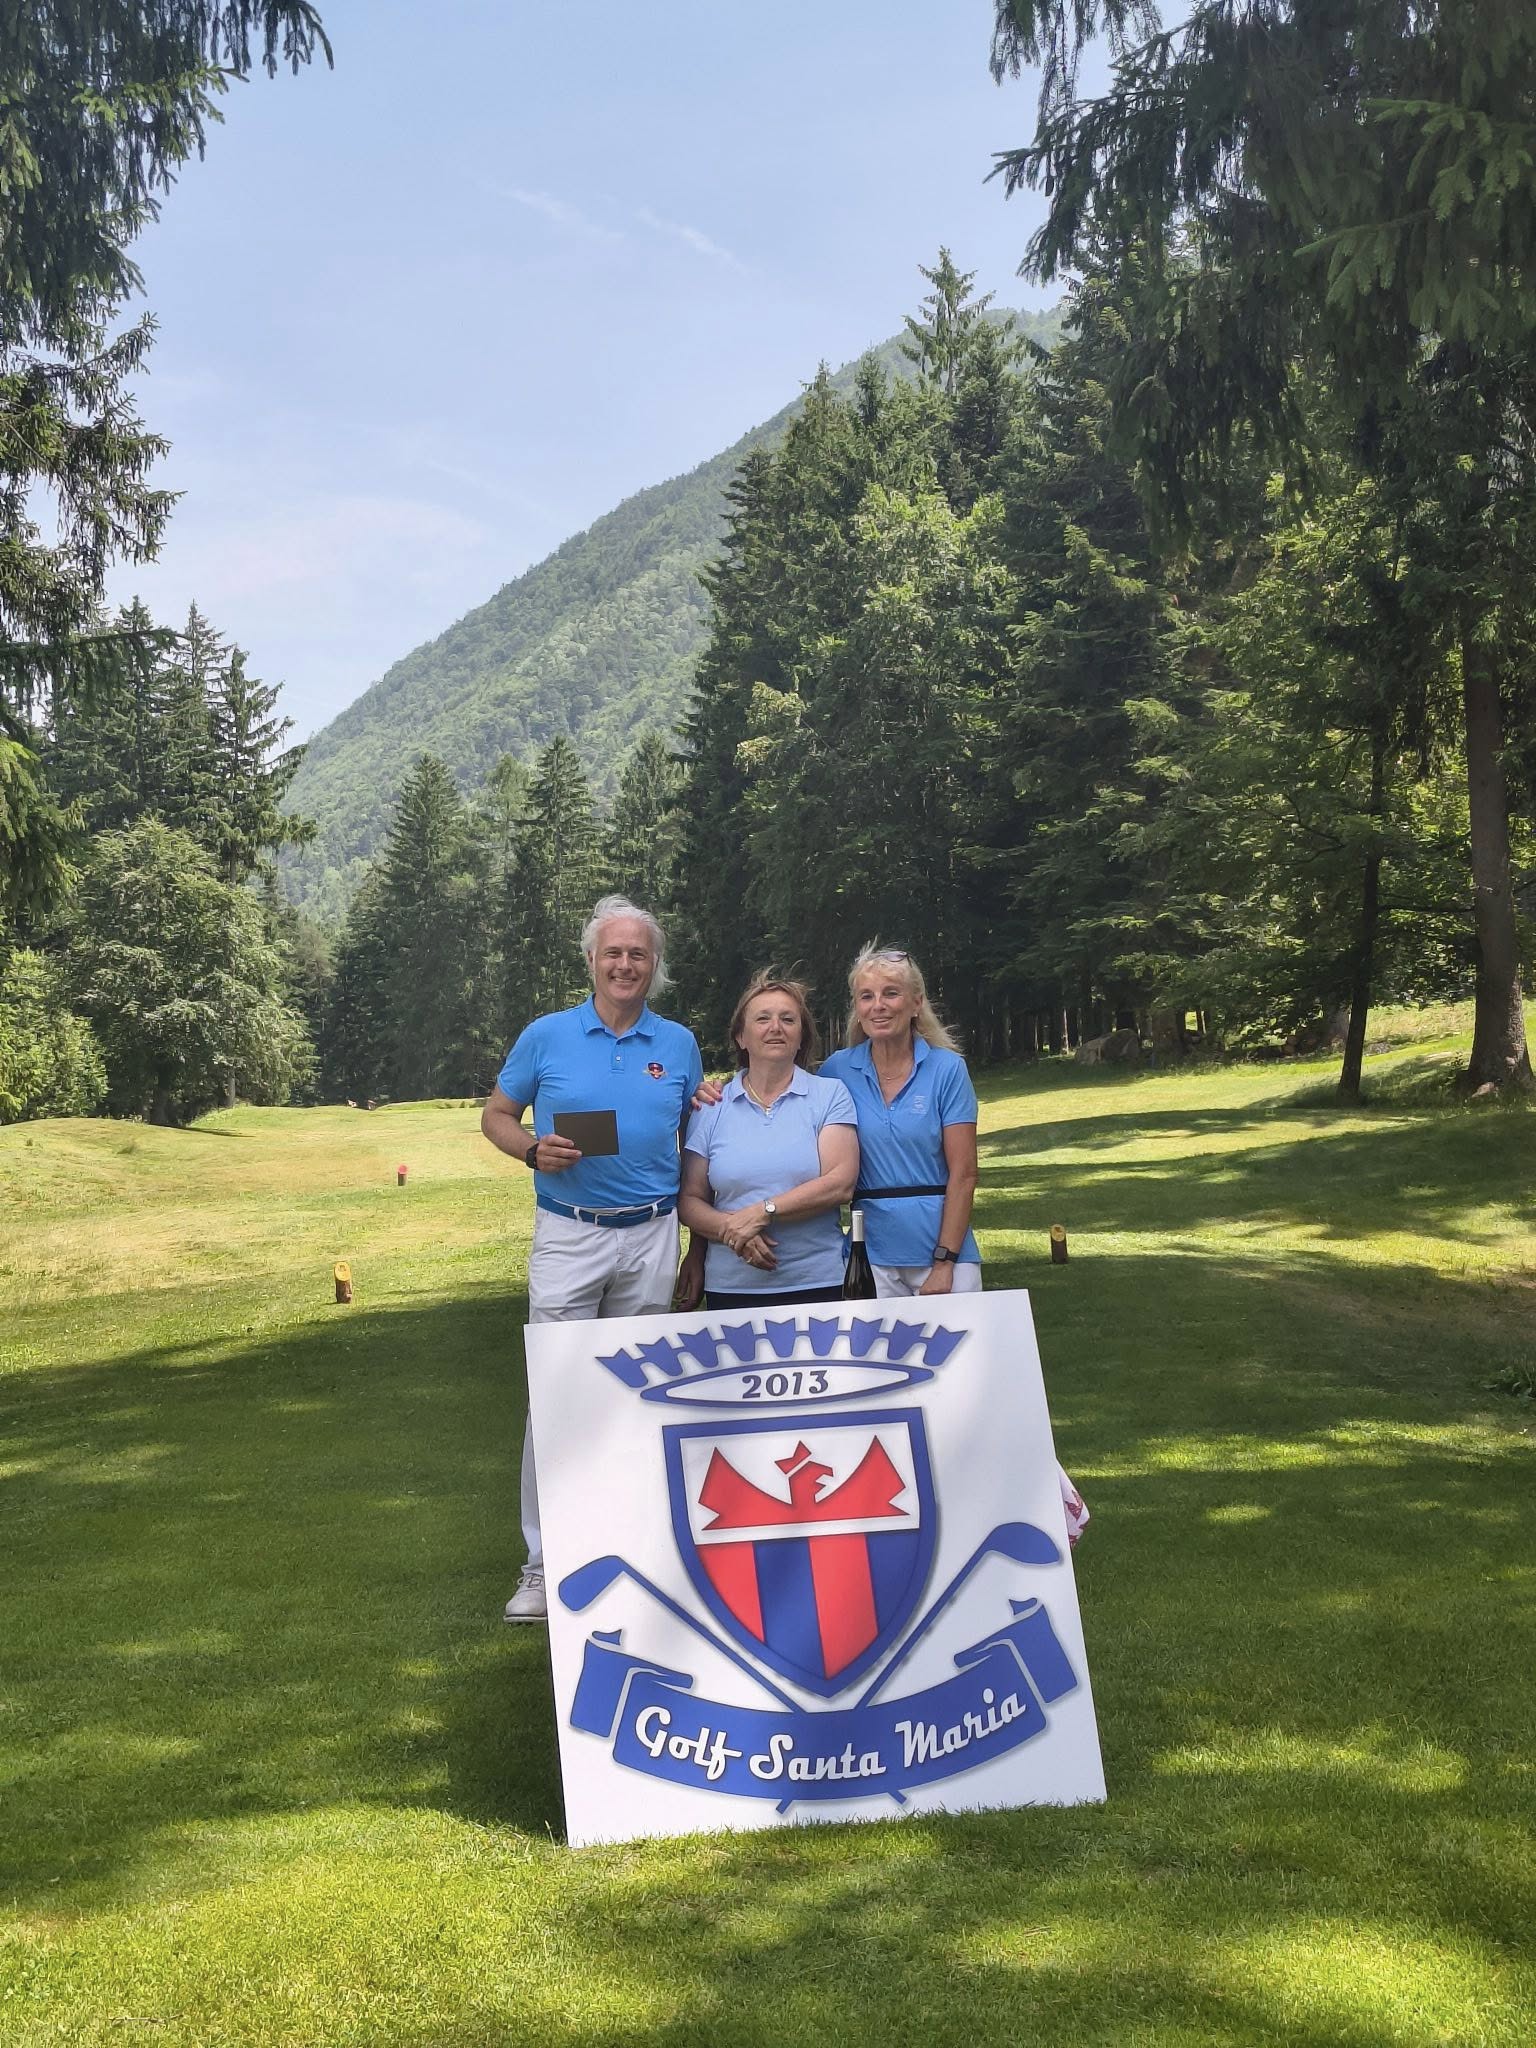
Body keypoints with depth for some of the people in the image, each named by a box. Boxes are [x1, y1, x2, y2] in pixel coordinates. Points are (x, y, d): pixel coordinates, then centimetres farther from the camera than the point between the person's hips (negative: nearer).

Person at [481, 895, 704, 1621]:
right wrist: (532, 1149, -13)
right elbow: (495, 1115, 10)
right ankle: (544, 1564, 2)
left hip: (652, 1238, 2)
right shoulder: (547, 1037, 2)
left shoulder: (679, 1045, 7)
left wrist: (699, 1253, 10)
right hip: (568, 1236, -2)